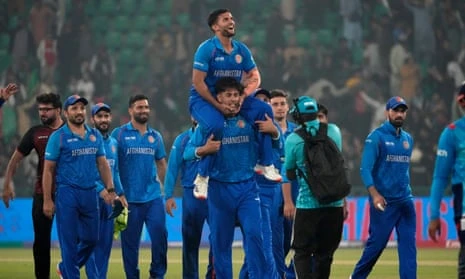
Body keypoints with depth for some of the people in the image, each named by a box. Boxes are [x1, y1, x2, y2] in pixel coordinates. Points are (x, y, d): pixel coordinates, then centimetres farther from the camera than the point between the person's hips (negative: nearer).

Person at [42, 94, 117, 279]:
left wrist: (110, 189, 3)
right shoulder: (58, 137, -4)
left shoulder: (95, 136, 11)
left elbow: (103, 164, 15)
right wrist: (47, 200, -9)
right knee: (70, 241, -4)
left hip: (90, 193, 5)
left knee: (91, 239, 10)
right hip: (68, 194, -5)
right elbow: (48, 170, -4)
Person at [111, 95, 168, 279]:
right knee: (130, 241, 3)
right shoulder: (119, 134, -1)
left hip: (153, 197, 3)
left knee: (160, 235, -6)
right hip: (129, 199, -3)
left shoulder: (155, 136, 11)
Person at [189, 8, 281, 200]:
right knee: (215, 126, -36)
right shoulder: (207, 49, -13)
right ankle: (202, 177, -21)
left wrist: (242, 94, -14)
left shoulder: (241, 50, 4)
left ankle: (265, 164, -9)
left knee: (264, 110, -15)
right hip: (203, 99, -6)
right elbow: (198, 82, -17)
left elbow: (255, 77, 7)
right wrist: (218, 106, -22)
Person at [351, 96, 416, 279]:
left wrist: (405, 192, 15)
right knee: (376, 243, 0)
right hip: (384, 202, -6)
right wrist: (374, 194, -25)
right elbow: (365, 169, -14)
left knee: (409, 246, -2)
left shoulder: (408, 139, 14)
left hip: (405, 202, 6)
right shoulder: (376, 137, -6)